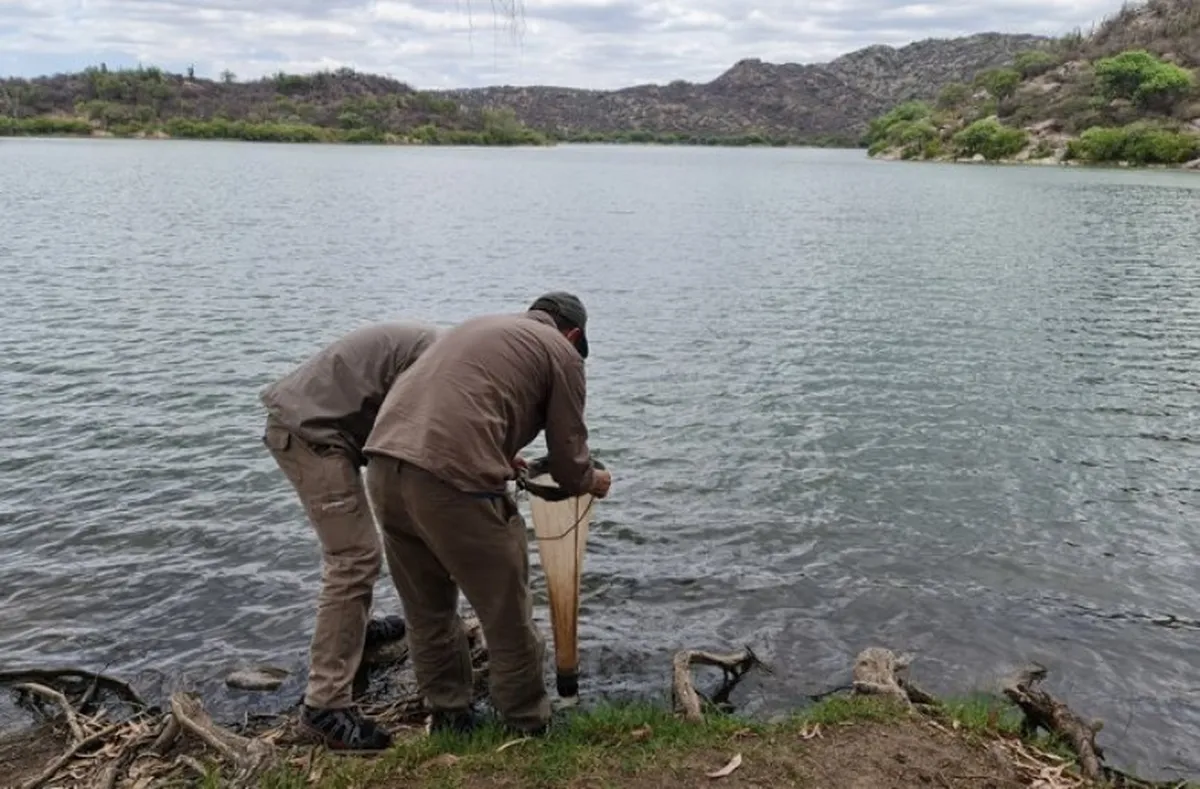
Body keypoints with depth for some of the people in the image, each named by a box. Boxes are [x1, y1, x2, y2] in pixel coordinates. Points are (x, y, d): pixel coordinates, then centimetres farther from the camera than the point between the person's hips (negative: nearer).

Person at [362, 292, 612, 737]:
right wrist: (592, 482, 32)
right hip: (452, 481, -7)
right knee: (507, 616, 11)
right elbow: (569, 463, 10)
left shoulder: (481, 325, 30)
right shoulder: (561, 354, 10)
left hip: (384, 465, 8)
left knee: (427, 611, 23)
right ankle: (528, 729, 26)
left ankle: (449, 719, 37)